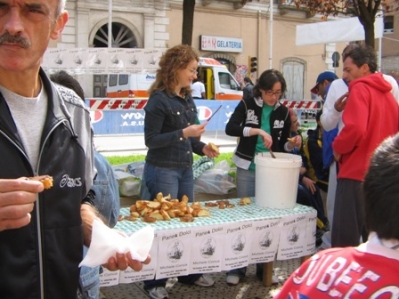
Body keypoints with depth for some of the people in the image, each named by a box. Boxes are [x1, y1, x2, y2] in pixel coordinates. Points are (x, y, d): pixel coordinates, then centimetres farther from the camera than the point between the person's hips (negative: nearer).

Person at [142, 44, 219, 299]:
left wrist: (202, 147, -1)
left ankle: (189, 273, 32)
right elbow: (151, 140, -16)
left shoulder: (188, 99, 9)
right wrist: (184, 133, -21)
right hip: (162, 171, -8)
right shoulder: (159, 99, -14)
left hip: (186, 169, 8)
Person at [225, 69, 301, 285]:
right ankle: (237, 267, 15)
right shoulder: (247, 105, -5)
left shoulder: (283, 112, 4)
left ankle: (264, 267, 22)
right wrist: (257, 131, -29)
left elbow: (282, 145, 10)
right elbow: (230, 128, -20)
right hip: (248, 169, -2)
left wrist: (292, 144, -12)